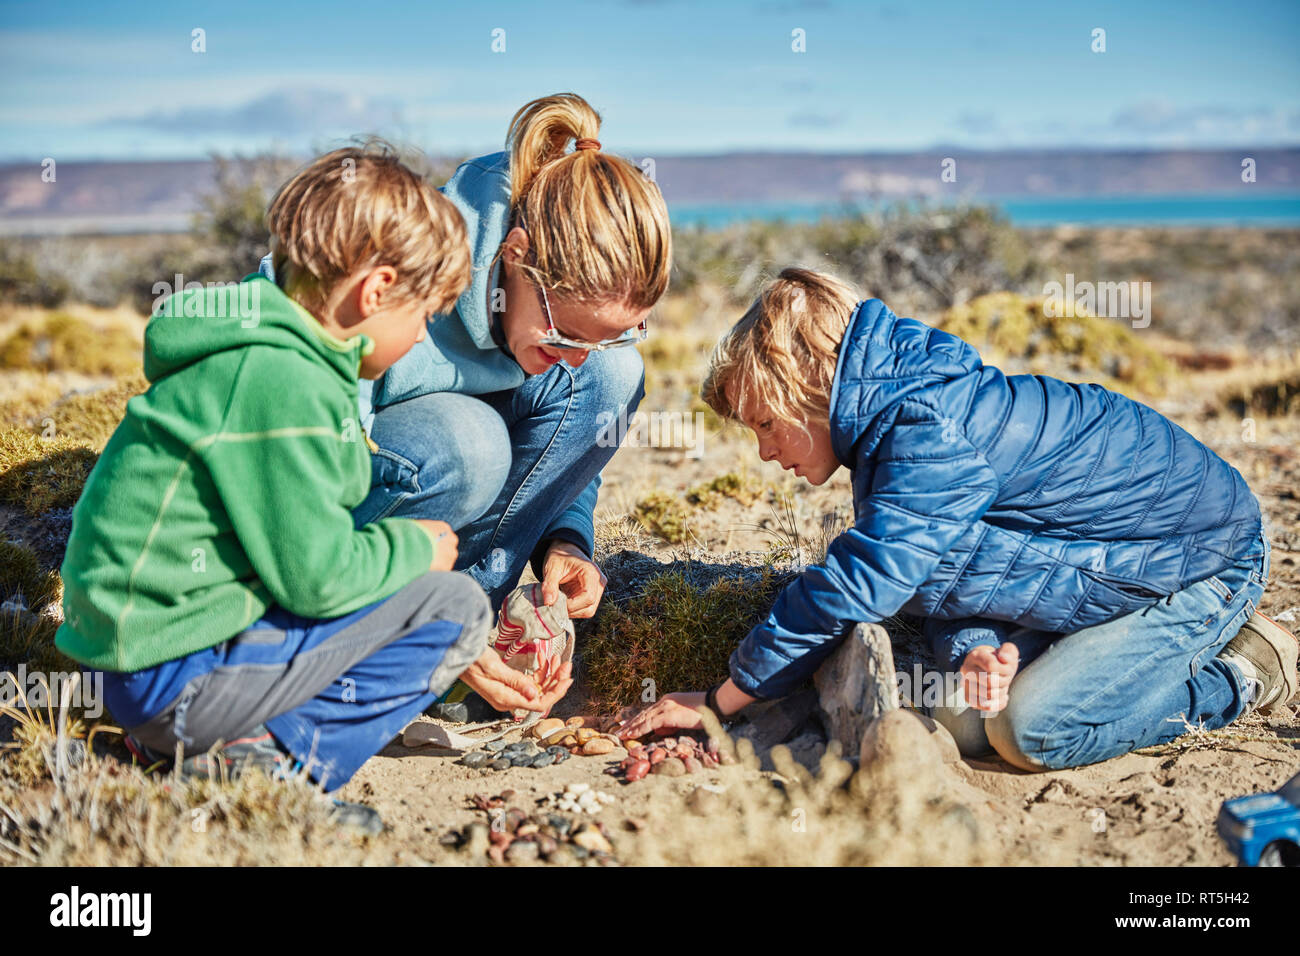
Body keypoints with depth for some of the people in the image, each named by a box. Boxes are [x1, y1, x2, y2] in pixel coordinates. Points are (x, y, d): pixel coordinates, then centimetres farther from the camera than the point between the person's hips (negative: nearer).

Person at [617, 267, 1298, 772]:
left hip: (1208, 562, -9)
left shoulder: (931, 434, -30)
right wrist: (972, 649, -22)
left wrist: (716, 702, -24)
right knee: (958, 721, 1)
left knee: (1029, 729, -21)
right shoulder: (899, 417, 1)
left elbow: (852, 587, -32)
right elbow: (936, 572, 2)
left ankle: (1238, 681, 0)